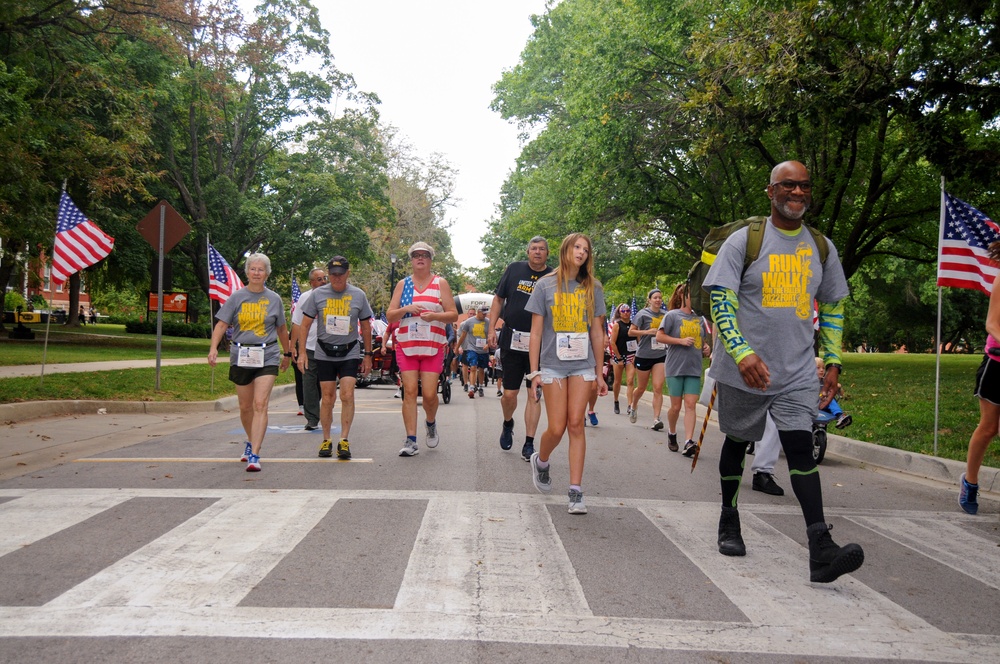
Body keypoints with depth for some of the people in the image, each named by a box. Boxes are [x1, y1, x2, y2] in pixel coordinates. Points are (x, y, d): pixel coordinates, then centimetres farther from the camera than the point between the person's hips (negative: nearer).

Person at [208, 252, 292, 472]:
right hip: (241, 357, 1)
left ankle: (254, 455, -16)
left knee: (260, 405, -14)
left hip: (267, 357, -1)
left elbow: (281, 329, 17)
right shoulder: (236, 298, 4)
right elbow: (222, 324, -1)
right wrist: (213, 348, -15)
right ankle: (251, 441, 39)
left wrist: (287, 353, 25)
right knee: (245, 407, 13)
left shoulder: (274, 299, 6)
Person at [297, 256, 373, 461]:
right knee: (327, 398, 5)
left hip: (350, 353, -1)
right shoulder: (317, 295, 1)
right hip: (324, 354, 1)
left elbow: (366, 327, 10)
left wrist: (367, 355, 10)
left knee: (347, 395, -12)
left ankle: (344, 440, -6)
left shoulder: (358, 295, 2)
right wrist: (302, 352, 0)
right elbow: (305, 324, 6)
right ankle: (326, 440, 17)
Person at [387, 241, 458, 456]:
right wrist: (406, 309, -11)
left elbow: (454, 315, 3)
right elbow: (390, 316, 8)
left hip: (433, 347, -1)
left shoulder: (440, 283, 7)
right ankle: (411, 441, -2)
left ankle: (431, 423, 27)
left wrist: (435, 316, -15)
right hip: (406, 346, 1)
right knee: (409, 391, -6)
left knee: (429, 393, -6)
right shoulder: (402, 285, 11)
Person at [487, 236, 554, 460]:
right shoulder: (515, 269, 4)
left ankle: (529, 445, 10)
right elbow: (498, 299, 9)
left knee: (534, 394, 2)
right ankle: (508, 423, 34)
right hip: (512, 340, 0)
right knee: (509, 393, 1)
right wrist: (492, 329, 3)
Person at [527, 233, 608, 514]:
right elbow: (536, 332, 2)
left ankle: (576, 491, 0)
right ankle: (540, 461, 30)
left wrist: (599, 373, 8)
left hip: (583, 364, 1)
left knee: (576, 424, -5)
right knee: (557, 428, -3)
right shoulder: (545, 285, 3)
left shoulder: (592, 288, 8)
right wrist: (534, 372, -3)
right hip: (553, 364, -1)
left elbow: (597, 332, 10)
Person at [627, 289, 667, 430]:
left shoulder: (665, 315, 7)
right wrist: (647, 332, -16)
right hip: (644, 355, -2)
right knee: (642, 387, 12)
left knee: (658, 388, -9)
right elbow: (630, 332, -5)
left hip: (660, 356, 2)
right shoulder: (643, 314, -4)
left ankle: (656, 419, -10)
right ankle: (633, 406, 41)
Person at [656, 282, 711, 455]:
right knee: (676, 406, 4)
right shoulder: (672, 315, -3)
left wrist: (706, 347, 4)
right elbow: (659, 337, -9)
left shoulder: (698, 318, 12)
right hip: (675, 368, -4)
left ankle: (688, 442, -11)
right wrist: (681, 341, -17)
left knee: (690, 405, -6)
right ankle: (671, 433, 30)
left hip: (694, 368, 4)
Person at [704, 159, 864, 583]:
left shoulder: (822, 247, 9)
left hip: (797, 373, 2)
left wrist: (832, 361, 11)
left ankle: (821, 551, -13)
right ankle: (729, 520, 33)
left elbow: (833, 306, 19)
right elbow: (720, 299, -12)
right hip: (743, 369, -2)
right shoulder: (745, 240, -5)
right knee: (737, 442, 13)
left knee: (800, 448, -9)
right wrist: (742, 353, -24)